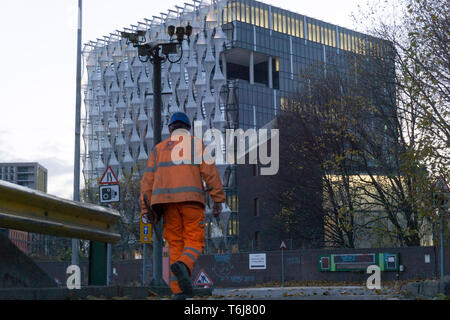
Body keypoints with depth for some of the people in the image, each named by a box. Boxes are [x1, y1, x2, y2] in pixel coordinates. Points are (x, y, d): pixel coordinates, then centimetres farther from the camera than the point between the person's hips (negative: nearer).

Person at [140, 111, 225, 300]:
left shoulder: (159, 149, 20)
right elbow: (210, 171, -1)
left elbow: (148, 180, 11)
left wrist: (147, 209, 9)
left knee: (175, 244, 6)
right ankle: (183, 266, -31)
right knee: (194, 242, 1)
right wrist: (218, 200, -3)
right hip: (191, 199, -3)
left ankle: (178, 291, -4)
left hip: (167, 202, 3)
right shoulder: (196, 144, 13)